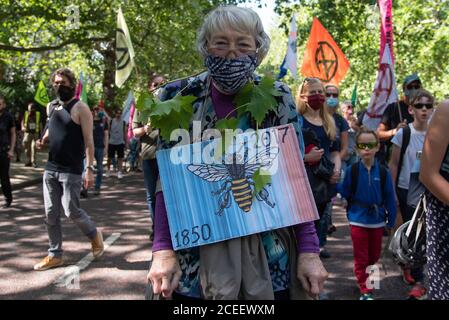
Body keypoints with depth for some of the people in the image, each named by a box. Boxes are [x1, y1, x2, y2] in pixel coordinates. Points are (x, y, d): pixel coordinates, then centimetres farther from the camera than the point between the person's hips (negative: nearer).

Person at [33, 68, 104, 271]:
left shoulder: (80, 108, -9)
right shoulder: (51, 106, 11)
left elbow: (88, 141, -12)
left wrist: (89, 168, -19)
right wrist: (44, 139, 6)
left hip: (71, 170, -6)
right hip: (50, 168, 6)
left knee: (71, 211, -7)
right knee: (51, 214, 6)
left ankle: (94, 235, 21)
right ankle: (55, 255, 17)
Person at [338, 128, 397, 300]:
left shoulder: (383, 172, -6)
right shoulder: (352, 171, -9)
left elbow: (389, 198, -1)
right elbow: (345, 193, -6)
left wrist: (392, 222, 2)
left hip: (377, 221, 2)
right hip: (358, 220, -2)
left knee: (374, 256, 17)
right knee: (361, 258, 6)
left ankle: (365, 276, 45)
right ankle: (365, 291, 17)